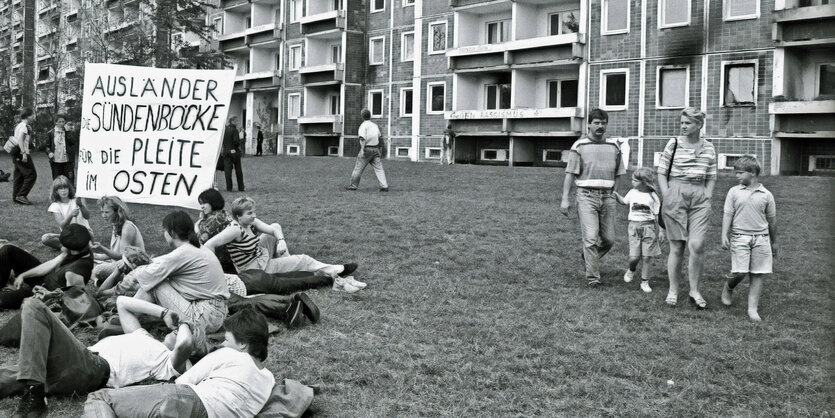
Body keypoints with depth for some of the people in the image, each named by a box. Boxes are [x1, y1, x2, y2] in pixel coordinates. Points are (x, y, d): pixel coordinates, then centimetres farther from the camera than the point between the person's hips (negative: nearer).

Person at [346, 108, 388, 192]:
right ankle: (384, 186, -8)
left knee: (359, 168, 4)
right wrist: (380, 150, 28)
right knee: (378, 168, 2)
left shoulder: (363, 126, -7)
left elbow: (363, 138, -19)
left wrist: (362, 150, -25)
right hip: (375, 149, 5)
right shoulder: (375, 125, 13)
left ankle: (353, 185, 10)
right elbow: (380, 137, 18)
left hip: (367, 148, -5)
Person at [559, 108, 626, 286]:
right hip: (587, 196, -4)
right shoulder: (579, 146, 0)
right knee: (590, 237, -11)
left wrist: (612, 194, 11)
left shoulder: (614, 146, 11)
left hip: (607, 197, 4)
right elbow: (570, 174, -1)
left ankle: (588, 257, 33)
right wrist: (565, 199, -7)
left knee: (609, 239, 5)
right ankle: (593, 277, -4)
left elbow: (617, 174, 18)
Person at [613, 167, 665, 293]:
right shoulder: (632, 193, 7)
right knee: (634, 257, -6)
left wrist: (660, 230, -3)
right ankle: (631, 270, 28)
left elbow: (657, 215, 1)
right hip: (634, 226, 2)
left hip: (649, 227, -2)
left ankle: (644, 282, 11)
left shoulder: (653, 196, -2)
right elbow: (624, 201, 27)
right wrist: (615, 194, 12)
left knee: (647, 256, 0)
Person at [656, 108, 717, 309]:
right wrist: (667, 197, -4)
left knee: (697, 245, -11)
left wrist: (707, 198, 4)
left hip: (699, 198, 2)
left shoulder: (709, 148, 9)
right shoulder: (674, 144, 1)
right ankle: (673, 291, 14)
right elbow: (661, 172, 3)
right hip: (675, 195, -1)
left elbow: (711, 178, 17)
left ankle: (694, 291, 3)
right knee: (676, 247, 2)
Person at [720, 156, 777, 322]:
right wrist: (724, 235, -10)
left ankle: (752, 308, 7)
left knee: (758, 275, 1)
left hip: (761, 238, 1)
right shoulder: (734, 192, 3)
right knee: (740, 272, -8)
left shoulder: (766, 195, 4)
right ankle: (728, 288, 24)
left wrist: (774, 242, 18)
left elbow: (772, 219, 13)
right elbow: (727, 215, 1)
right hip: (740, 237, -1)